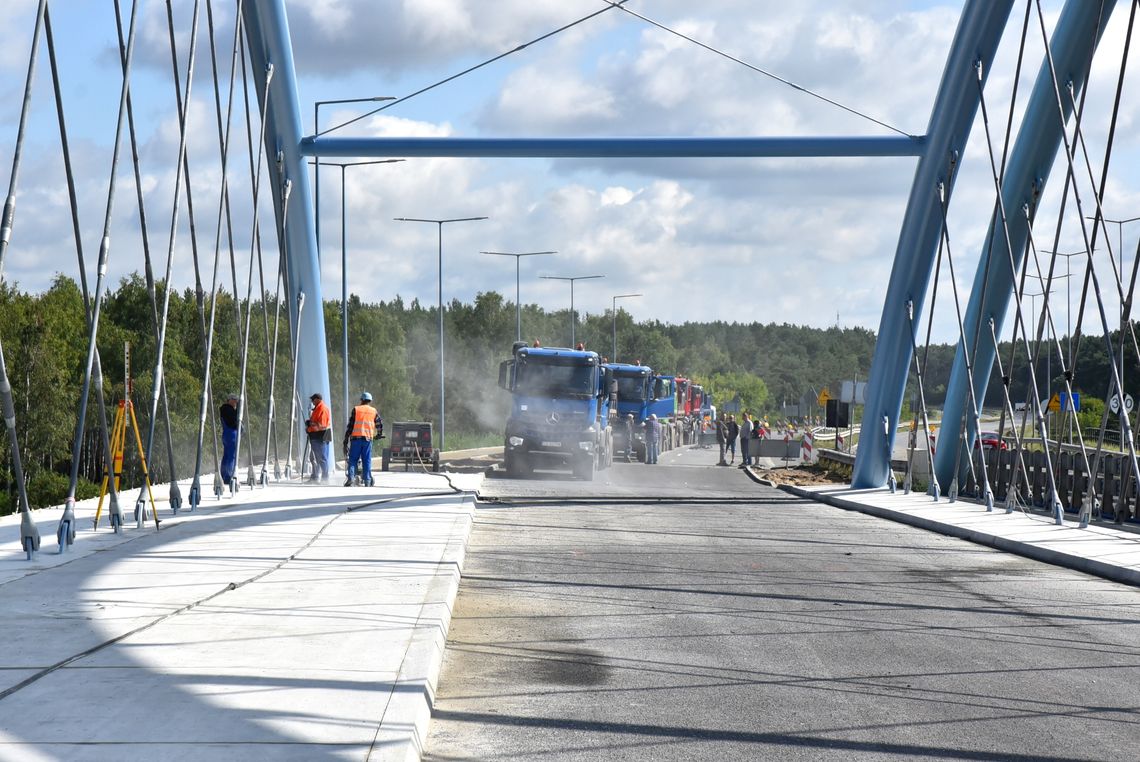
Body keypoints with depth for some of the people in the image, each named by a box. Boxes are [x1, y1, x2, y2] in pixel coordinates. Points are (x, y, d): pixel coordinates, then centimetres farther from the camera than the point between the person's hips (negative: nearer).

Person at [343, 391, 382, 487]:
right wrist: (379, 434, 37)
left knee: (353, 459, 3)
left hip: (356, 438, -1)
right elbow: (380, 425, 16)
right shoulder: (374, 411, 10)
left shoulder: (356, 410, 5)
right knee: (367, 461, 6)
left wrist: (346, 442, 3)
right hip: (368, 439, 1)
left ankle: (350, 478, -12)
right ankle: (367, 481, 2)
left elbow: (350, 426, 1)